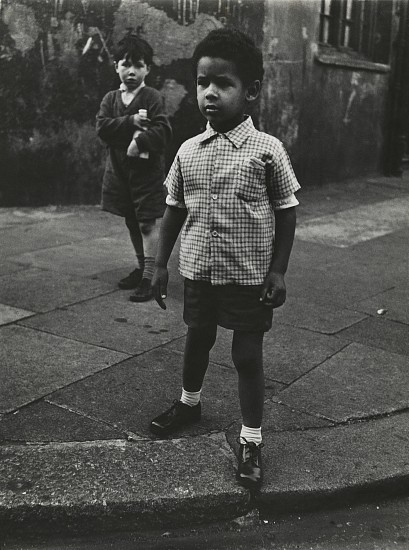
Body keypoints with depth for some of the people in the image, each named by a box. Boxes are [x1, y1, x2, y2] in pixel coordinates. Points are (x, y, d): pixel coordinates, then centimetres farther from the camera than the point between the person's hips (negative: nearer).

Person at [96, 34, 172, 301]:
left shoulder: (153, 97, -6)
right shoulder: (110, 98, 9)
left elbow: (163, 130, -16)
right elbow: (102, 127, -7)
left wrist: (140, 141, -26)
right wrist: (131, 121, -17)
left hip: (147, 168, -6)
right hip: (120, 168, 6)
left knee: (148, 223, -5)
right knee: (132, 222, 16)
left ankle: (149, 278, -2)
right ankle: (141, 268, 31)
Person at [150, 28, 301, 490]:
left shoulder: (267, 150, -12)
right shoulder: (188, 151, -1)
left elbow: (286, 212, -6)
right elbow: (174, 210, 7)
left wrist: (278, 271, -8)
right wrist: (161, 264, 6)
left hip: (250, 277, -4)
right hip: (199, 272, 4)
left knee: (248, 356, 5)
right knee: (197, 340, 22)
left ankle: (251, 442, 20)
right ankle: (189, 402, 48)